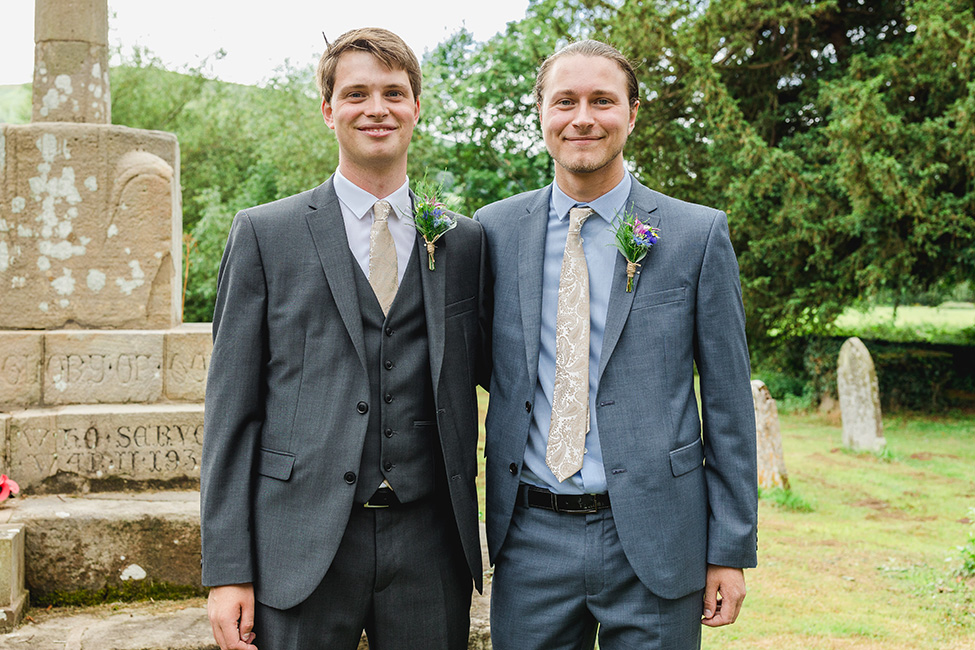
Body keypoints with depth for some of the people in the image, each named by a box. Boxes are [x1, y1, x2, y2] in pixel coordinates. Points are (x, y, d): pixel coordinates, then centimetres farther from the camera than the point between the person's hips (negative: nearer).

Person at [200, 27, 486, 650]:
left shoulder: (465, 240, 9)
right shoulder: (264, 233, 3)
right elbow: (233, 407, 0)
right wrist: (227, 570, -5)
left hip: (429, 546, 2)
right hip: (301, 548, -2)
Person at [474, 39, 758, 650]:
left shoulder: (699, 234, -2)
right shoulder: (495, 229, 5)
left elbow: (728, 403, 0)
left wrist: (731, 552, -2)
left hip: (653, 540, -2)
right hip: (530, 536, 2)